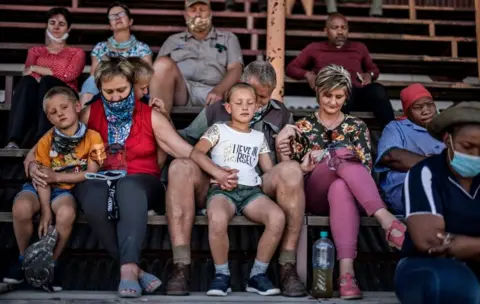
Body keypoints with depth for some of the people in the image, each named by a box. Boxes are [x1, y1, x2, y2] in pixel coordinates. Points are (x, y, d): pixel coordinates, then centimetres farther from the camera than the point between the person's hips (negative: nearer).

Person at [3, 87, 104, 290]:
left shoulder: (92, 138, -6)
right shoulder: (47, 141, -5)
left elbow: (91, 173, -8)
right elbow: (43, 179, -8)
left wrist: (57, 177, -13)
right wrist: (45, 211, -18)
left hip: (66, 189, -1)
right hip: (41, 187, 1)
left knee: (66, 213, -35)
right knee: (21, 208, -31)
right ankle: (24, 259, -3)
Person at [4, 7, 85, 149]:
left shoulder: (77, 53, 22)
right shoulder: (35, 51, 29)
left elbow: (67, 76, 0)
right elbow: (27, 74, 6)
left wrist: (35, 68, -1)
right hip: (35, 98, 2)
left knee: (47, 81, -34)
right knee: (27, 81, -33)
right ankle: (13, 141, -50)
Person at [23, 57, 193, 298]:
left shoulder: (150, 117, 7)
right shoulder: (89, 114, 10)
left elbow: (186, 151, 1)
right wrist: (33, 164, -8)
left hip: (140, 183, -1)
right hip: (97, 181, 1)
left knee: (127, 187, -39)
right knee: (95, 199, -37)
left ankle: (128, 269, -47)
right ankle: (135, 269, -35)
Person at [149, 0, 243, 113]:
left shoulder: (228, 38, 25)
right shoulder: (173, 40, 28)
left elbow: (235, 69, 9)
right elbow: (159, 69, 16)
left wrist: (218, 91, -14)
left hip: (210, 93, -1)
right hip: (178, 92, 1)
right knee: (163, 63, -31)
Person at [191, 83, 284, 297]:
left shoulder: (259, 137, 26)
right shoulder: (219, 130, 14)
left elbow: (270, 170, 21)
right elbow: (196, 154, -2)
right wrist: (217, 173, -14)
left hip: (252, 190, 3)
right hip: (222, 189, -3)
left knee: (278, 217, -29)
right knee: (217, 219, -39)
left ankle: (258, 273, -12)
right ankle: (222, 274, -15)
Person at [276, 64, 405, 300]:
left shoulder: (357, 127, 15)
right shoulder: (304, 127, 14)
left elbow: (366, 168, 2)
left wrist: (322, 161, -13)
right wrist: (283, 151, -12)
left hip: (345, 192, 1)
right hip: (313, 197, -1)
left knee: (340, 187, -40)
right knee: (341, 152, -32)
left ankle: (346, 271, -54)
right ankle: (386, 219, -51)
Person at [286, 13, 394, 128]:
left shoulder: (359, 47, 30)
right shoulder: (315, 48, 23)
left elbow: (374, 69, 39)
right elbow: (291, 68, 24)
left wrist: (369, 75, 13)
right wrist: (307, 74, 1)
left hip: (359, 92, 3)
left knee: (377, 90, -35)